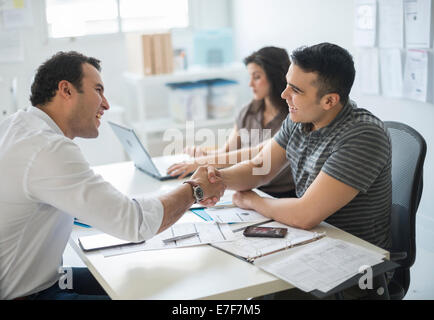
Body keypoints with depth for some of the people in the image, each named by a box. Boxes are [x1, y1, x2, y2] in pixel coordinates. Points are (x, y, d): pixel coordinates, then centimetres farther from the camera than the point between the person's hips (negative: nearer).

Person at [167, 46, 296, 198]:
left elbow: (257, 154, -21)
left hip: (282, 197, -5)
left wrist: (203, 162, -24)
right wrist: (204, 153, -8)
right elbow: (226, 151, 15)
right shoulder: (248, 112, 10)